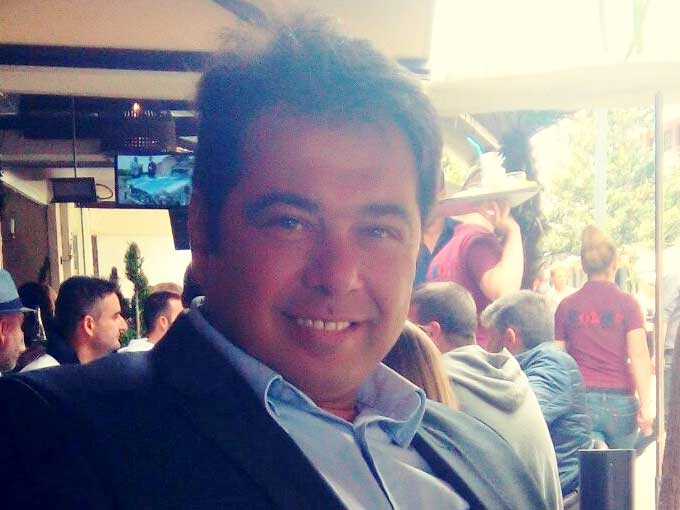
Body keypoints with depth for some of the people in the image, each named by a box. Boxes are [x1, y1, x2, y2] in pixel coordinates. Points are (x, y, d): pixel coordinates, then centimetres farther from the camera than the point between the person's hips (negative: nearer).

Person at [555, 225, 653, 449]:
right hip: (620, 402, 0)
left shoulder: (567, 305, 3)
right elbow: (639, 356, -9)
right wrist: (645, 405, -9)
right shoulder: (627, 303, -1)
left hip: (580, 399, 0)